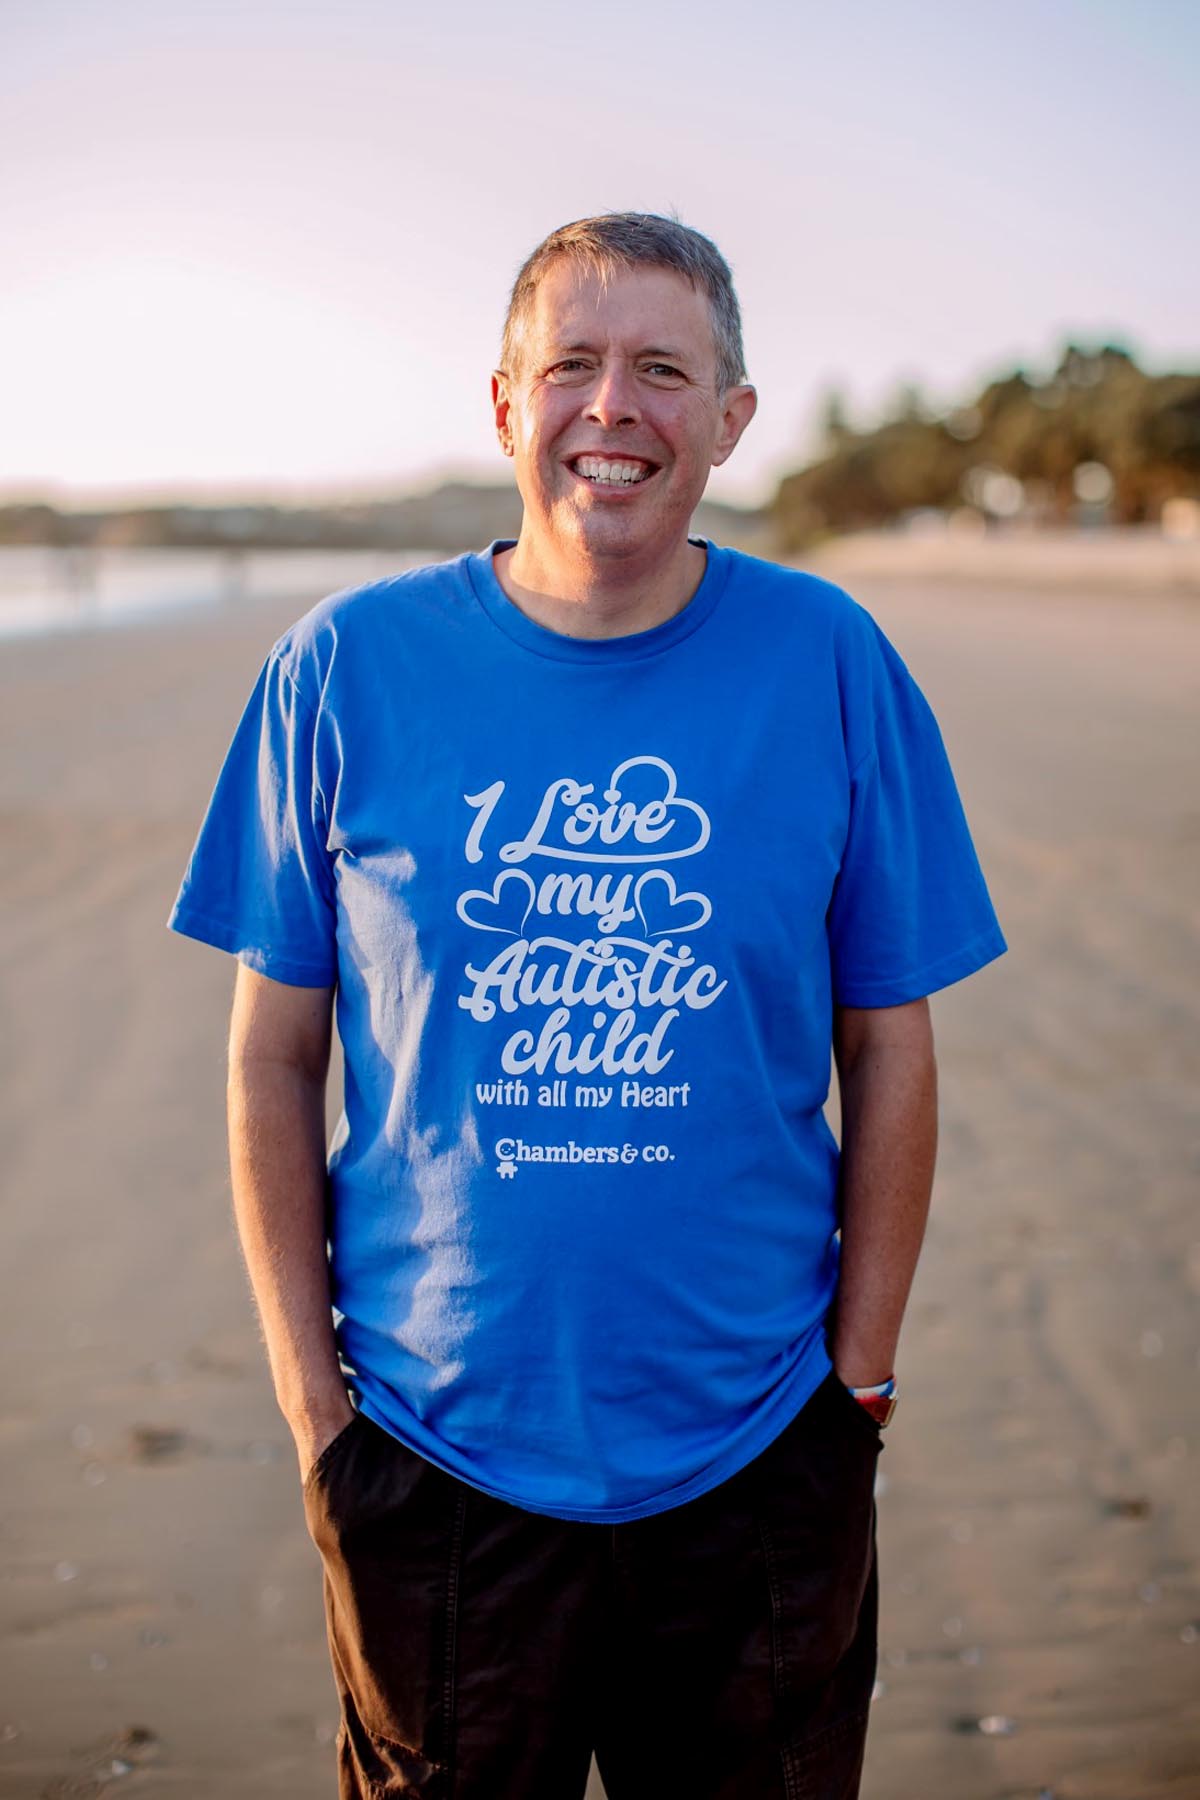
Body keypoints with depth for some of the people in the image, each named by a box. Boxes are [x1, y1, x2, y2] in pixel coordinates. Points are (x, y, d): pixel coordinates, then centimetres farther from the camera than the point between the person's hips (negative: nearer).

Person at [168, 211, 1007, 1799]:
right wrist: (310, 1388, -2)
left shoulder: (831, 666, -3)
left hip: (758, 1465, 1)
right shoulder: (346, 668, -5)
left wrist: (861, 1375, 1)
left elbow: (890, 1055, 1)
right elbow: (272, 1060, 0)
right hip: (433, 1461, 0)